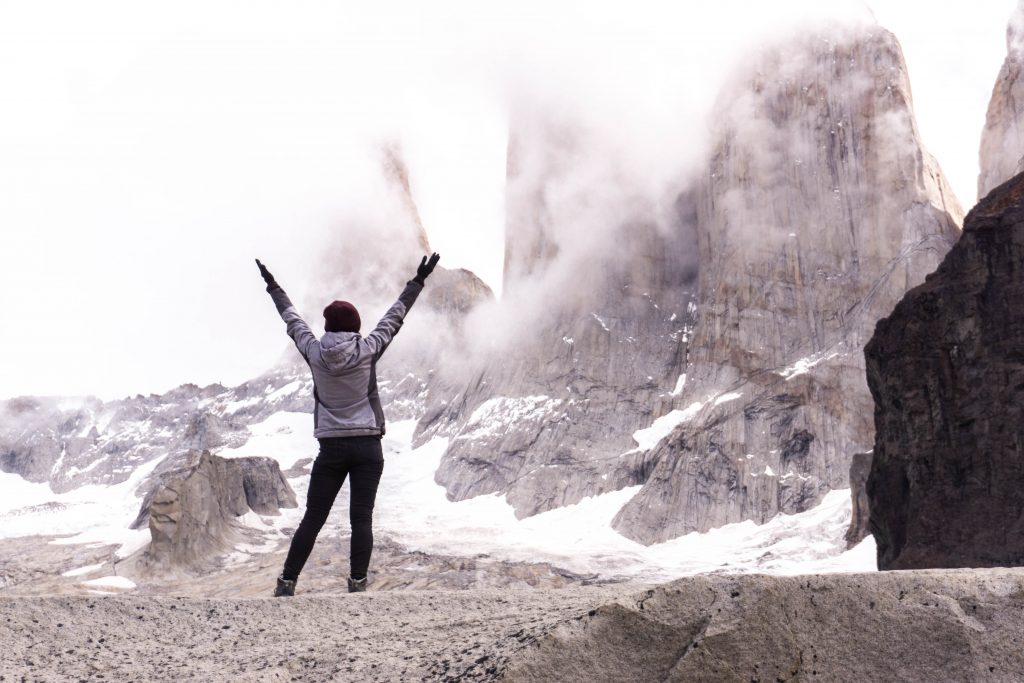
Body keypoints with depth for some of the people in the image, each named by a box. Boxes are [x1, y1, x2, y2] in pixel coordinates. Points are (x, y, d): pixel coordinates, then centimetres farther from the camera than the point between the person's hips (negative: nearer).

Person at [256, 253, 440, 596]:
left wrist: (273, 287, 28)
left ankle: (287, 582, 6)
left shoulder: (315, 353, -2)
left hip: (331, 446, 1)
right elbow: (394, 318, 6)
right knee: (362, 518, 1)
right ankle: (358, 582, -1)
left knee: (313, 518, 6)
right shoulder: (368, 350, -5)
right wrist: (417, 283, 17)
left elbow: (293, 322, 13)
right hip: (367, 445, -1)